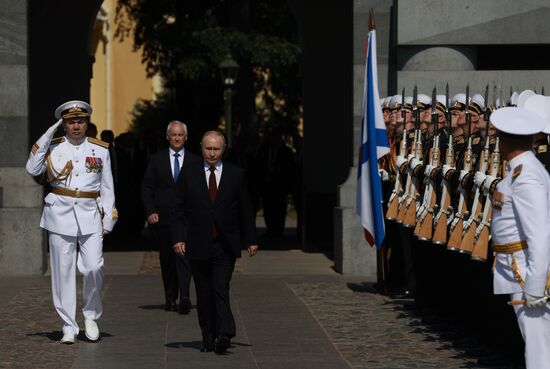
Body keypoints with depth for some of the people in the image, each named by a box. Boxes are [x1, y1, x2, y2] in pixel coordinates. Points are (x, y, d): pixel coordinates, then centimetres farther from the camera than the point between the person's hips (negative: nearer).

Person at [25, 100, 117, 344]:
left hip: (90, 215, 0)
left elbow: (107, 188, 13)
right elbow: (32, 170, -9)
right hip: (60, 214, 0)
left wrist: (108, 219, 6)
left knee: (94, 269, -11)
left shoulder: (100, 150, 10)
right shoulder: (53, 147, 7)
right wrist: (45, 138, -11)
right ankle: (68, 326, 8)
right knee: (63, 272, 0)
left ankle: (91, 316, 12)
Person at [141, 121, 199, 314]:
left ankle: (184, 298, -25)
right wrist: (150, 211, -5)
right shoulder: (157, 160, 8)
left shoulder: (195, 161, 8)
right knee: (167, 260, 7)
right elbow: (146, 187, 6)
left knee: (184, 256, -16)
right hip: (162, 217, 2)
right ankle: (170, 299, 17)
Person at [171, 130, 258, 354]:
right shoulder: (189, 175, 5)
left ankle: (223, 335, -24)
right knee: (204, 293, 5)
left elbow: (245, 210, 10)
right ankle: (208, 338, 12)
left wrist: (250, 240, 9)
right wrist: (178, 238, -5)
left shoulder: (236, 175, 5)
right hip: (198, 245, 1)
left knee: (221, 289, -14)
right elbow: (178, 210, 5)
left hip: (225, 246, -1)